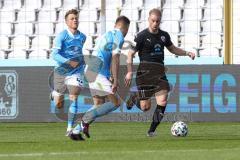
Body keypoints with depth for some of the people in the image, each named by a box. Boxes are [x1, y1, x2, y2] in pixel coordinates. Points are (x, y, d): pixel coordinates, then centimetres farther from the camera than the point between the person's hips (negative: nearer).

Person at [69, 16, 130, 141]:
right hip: (98, 73, -10)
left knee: (99, 105, 13)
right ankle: (86, 120, -15)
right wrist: (115, 81, -17)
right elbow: (115, 58, -14)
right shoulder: (119, 36, -5)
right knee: (116, 103, -7)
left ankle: (76, 131, 6)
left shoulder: (108, 34, 25)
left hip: (90, 70, 10)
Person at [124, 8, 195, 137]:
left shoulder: (164, 35, 10)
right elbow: (130, 54, -3)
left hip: (160, 72, 4)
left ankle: (152, 130, 0)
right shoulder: (142, 36, -6)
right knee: (145, 107, -2)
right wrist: (129, 72, -14)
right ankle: (135, 96, 33)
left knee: (162, 101, -13)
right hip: (145, 72, -4)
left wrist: (187, 53, 12)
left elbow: (172, 49, 27)